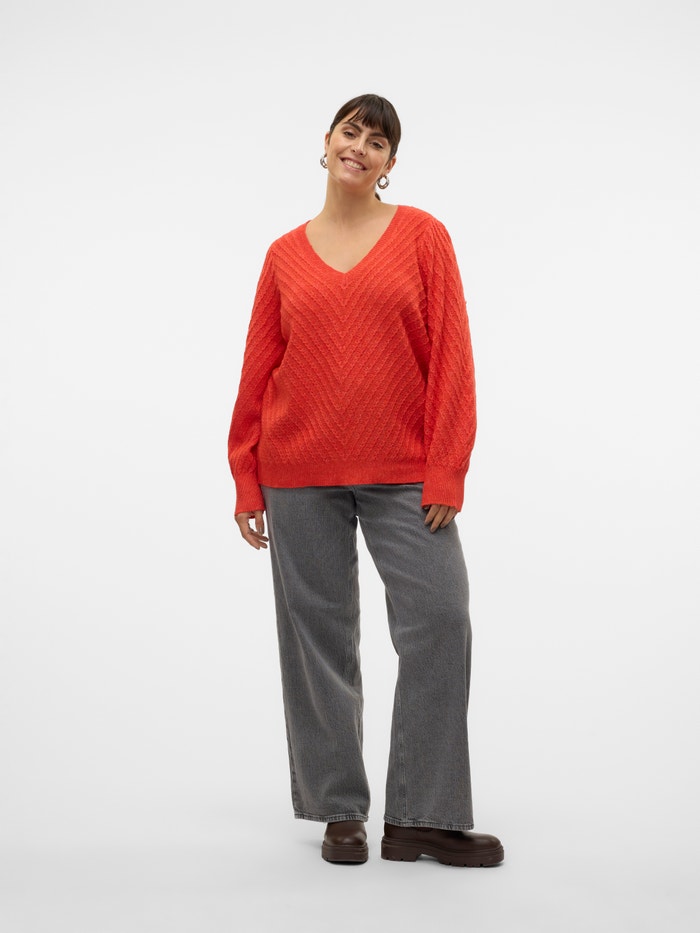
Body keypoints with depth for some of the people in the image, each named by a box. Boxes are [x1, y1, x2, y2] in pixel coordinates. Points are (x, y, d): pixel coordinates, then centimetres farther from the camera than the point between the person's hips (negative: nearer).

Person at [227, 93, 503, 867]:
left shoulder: (422, 235, 3)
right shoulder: (284, 256, 7)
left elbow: (450, 356, -3)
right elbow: (257, 371, 9)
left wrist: (446, 471, -9)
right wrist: (246, 482, 6)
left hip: (403, 474, -1)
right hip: (300, 474, 1)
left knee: (440, 621, -8)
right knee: (318, 638, 5)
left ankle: (420, 818, 4)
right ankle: (340, 811, 18)